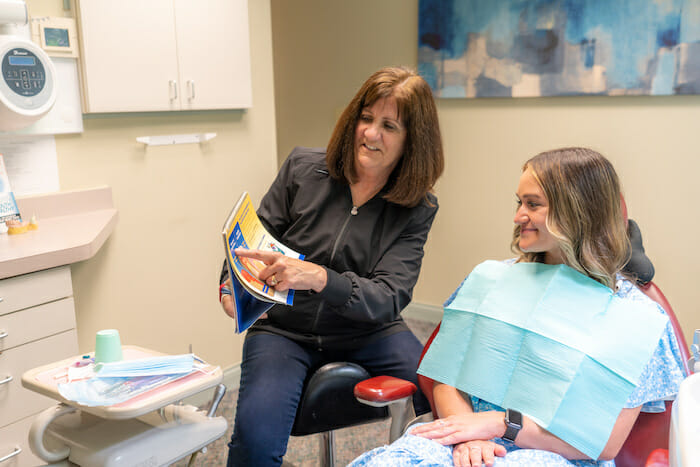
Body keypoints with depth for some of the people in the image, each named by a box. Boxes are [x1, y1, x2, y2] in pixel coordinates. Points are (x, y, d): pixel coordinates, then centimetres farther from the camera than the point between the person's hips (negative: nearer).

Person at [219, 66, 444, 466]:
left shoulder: (417, 208, -5)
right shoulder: (303, 169, -3)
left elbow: (388, 297, -16)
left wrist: (318, 278, -34)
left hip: (369, 332, 1)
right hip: (285, 328, 0)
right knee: (257, 434, -28)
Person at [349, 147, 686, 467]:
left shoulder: (634, 314, 2)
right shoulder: (490, 278, 12)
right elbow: (446, 376, 8)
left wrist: (499, 423, -11)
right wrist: (466, 432, -12)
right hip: (465, 437, 2)